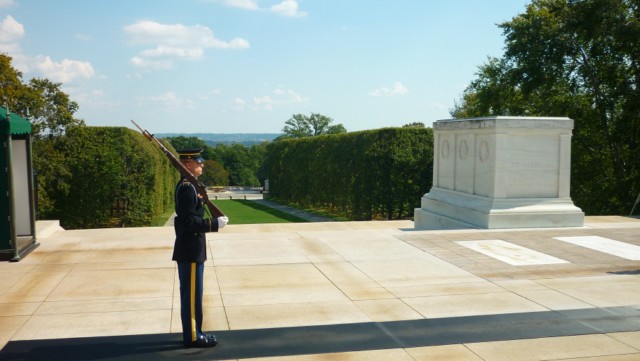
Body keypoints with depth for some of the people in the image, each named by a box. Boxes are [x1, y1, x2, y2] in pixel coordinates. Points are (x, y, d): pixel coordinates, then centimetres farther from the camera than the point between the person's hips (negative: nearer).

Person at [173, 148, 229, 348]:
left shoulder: (186, 185, 13)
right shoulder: (187, 188, -19)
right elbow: (189, 221, -23)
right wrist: (215, 224, -20)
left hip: (189, 249, 10)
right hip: (191, 250, -10)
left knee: (191, 293, 16)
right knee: (192, 294, -2)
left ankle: (193, 332, 25)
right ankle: (192, 336, 7)